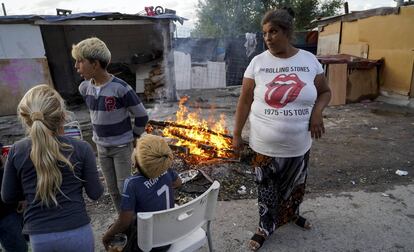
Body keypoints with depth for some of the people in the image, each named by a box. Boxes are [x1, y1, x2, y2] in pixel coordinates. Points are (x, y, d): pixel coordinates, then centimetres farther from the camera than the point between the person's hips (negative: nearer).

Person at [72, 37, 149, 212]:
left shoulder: (120, 88, -23)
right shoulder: (84, 88, -4)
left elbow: (142, 115, -13)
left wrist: (133, 137, -5)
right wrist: (98, 134, 14)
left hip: (122, 146, -5)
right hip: (101, 147, 6)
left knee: (124, 188, 3)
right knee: (112, 189, 15)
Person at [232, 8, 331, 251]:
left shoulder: (310, 60, -3)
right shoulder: (258, 62, -7)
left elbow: (325, 92, 9)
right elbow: (244, 102, -3)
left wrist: (317, 110, -13)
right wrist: (237, 134, -2)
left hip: (299, 145, 2)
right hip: (265, 146, -2)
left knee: (296, 185, 23)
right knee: (267, 189, 13)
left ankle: (293, 214, 54)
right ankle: (266, 227, 38)